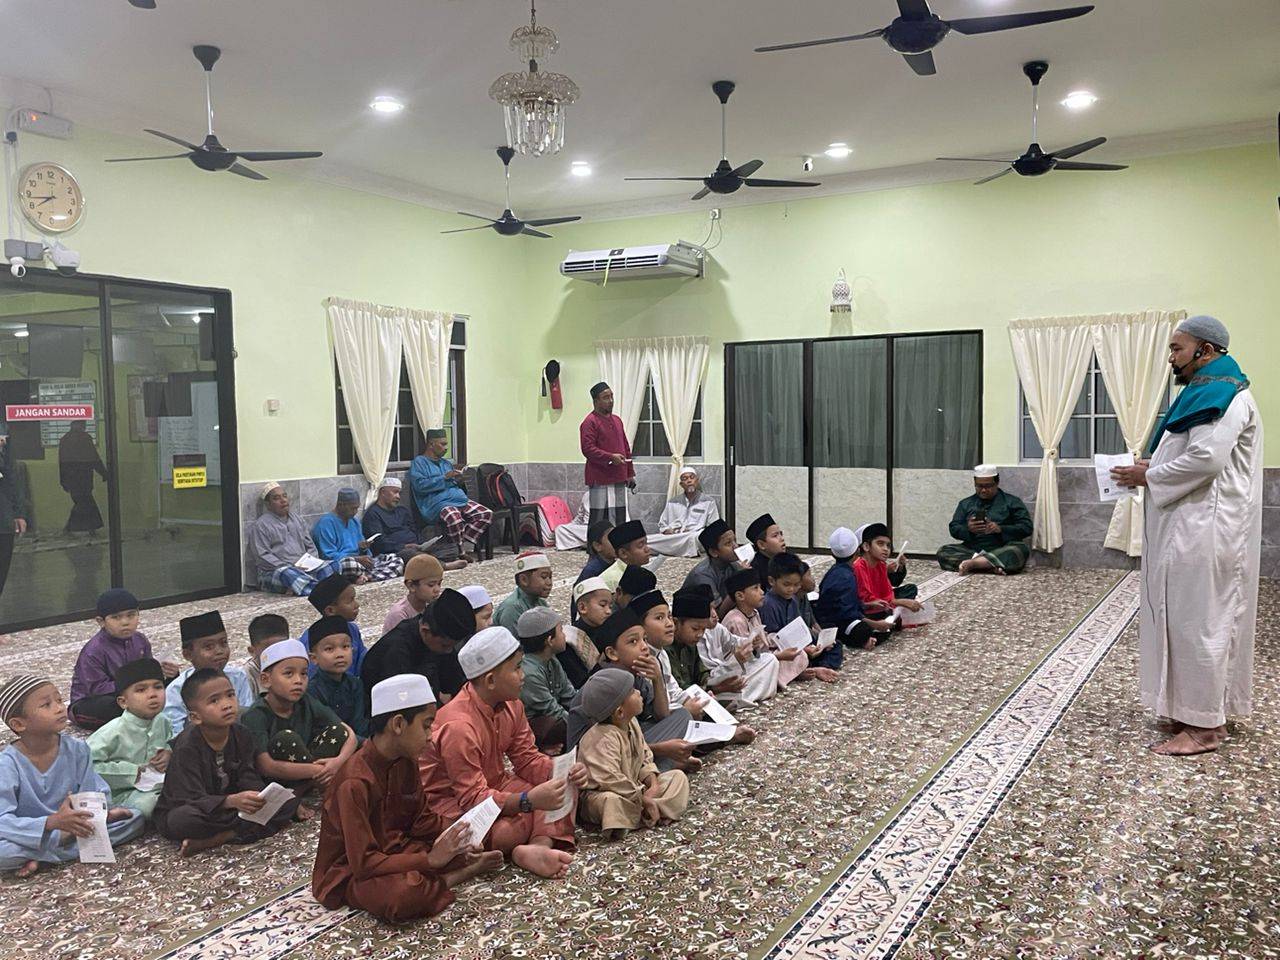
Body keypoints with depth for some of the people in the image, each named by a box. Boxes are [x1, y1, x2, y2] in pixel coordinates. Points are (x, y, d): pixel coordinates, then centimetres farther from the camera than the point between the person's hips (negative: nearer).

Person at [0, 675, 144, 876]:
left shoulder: (76, 749, -5)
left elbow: (95, 793, -2)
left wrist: (103, 811, -26)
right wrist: (51, 822, -38)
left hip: (71, 825, 5)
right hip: (31, 835, -4)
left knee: (135, 818, -13)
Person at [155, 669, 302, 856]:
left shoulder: (241, 735, -3)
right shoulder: (187, 746, -22)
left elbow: (248, 779, -5)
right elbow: (192, 799, -28)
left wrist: (262, 799, -29)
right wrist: (233, 801, -46)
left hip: (229, 805, 5)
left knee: (290, 799, -12)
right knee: (184, 820, -42)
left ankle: (217, 839, -25)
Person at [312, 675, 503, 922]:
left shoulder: (406, 762, -4)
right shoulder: (355, 783, -28)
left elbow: (421, 819, 8)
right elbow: (364, 863, -28)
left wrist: (455, 843, -9)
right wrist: (430, 859, -27)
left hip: (395, 850, 7)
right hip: (350, 873, -7)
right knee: (404, 894, -34)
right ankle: (450, 879, -12)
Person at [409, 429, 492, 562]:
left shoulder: (446, 463, 28)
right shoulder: (419, 462, 5)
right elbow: (420, 485, -11)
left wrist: (458, 480, 10)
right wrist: (445, 477, -12)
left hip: (460, 500, 7)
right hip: (437, 503, -7)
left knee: (487, 514, -16)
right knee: (454, 518, -40)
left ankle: (466, 545, -20)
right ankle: (463, 552, -21)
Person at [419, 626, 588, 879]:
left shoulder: (510, 705, -4)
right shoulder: (458, 726, -31)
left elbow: (527, 759, 2)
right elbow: (473, 798, -31)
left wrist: (565, 772, -18)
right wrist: (530, 800, -44)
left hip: (491, 785, 9)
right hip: (449, 800, -9)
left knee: (563, 790, -8)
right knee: (509, 832, -37)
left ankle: (540, 847, -29)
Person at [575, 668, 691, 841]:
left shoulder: (632, 724, 2)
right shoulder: (603, 740, -27)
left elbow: (645, 757, 9)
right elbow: (611, 779, -35)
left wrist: (653, 784, -9)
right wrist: (643, 799, -27)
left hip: (633, 787, 10)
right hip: (596, 794, -9)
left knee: (678, 776, 4)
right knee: (612, 801, -44)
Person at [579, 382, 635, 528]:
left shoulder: (617, 420, 16)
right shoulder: (589, 422, -8)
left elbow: (626, 449, 19)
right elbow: (587, 449, -17)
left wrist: (630, 473, 16)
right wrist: (610, 457, -24)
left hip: (619, 479, 7)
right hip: (600, 480, -7)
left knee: (619, 518, 9)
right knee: (598, 518, -5)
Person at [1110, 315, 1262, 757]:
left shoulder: (1223, 396, -14)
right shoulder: (1210, 393, 18)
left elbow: (1206, 459, -25)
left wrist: (1148, 476, -13)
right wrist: (1153, 466, 8)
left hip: (1204, 530, -10)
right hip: (1189, 526, 10)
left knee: (1198, 619, -6)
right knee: (1186, 618, 13)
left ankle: (1205, 725, 1)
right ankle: (1196, 711, 21)